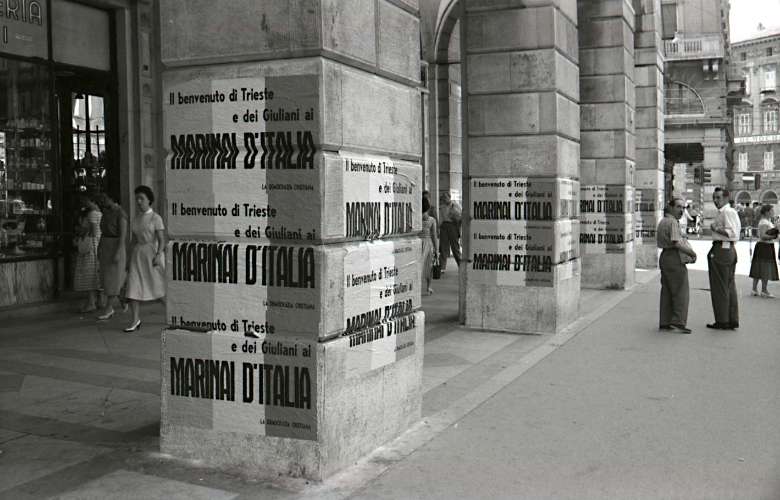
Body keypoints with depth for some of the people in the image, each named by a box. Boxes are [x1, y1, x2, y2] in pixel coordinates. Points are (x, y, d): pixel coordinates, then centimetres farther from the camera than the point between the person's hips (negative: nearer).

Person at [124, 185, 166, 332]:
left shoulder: (156, 218, -3)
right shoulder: (136, 219, 13)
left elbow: (162, 240, -9)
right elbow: (133, 240, 16)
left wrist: (158, 255, -22)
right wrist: (129, 259, 12)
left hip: (152, 253, -5)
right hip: (138, 254, 5)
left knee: (160, 286, 1)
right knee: (133, 286, -6)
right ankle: (135, 320, -3)